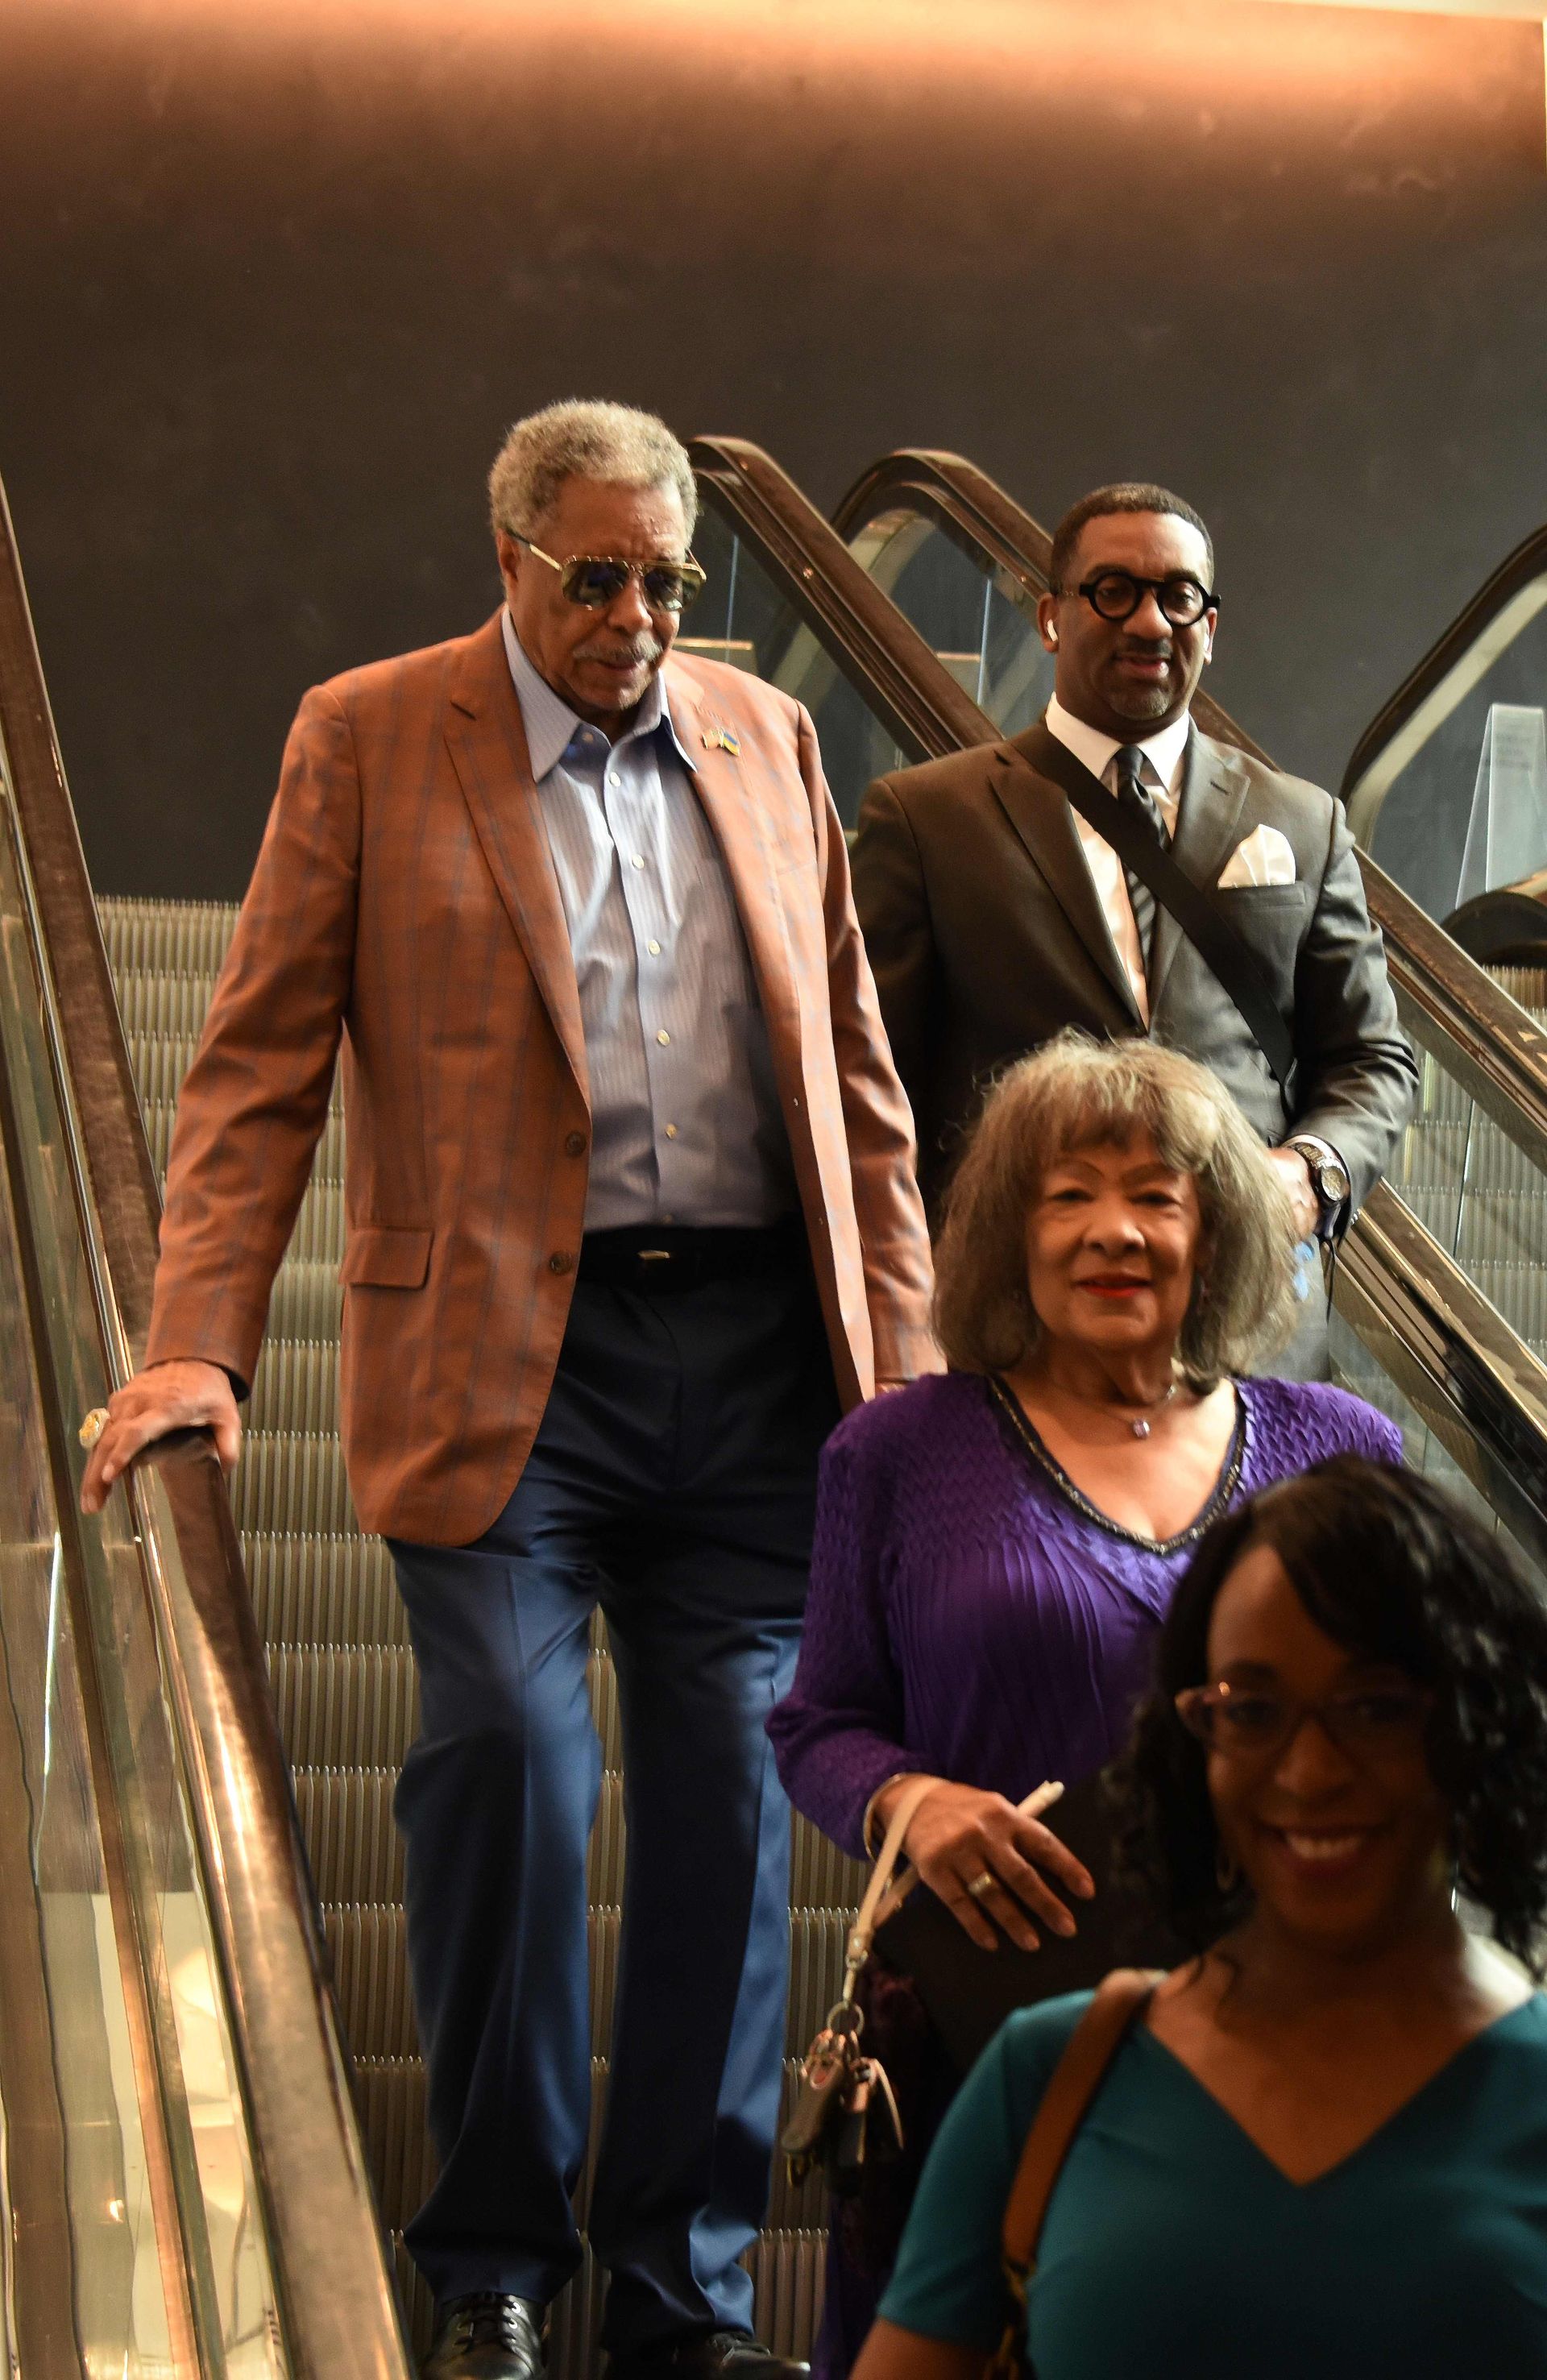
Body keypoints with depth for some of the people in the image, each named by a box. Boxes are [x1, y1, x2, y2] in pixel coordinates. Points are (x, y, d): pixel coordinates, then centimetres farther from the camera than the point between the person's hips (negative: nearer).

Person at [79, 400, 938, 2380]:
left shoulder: (764, 735, 14)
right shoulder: (368, 736, 3)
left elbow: (852, 1067, 16)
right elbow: (259, 1068, -1)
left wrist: (902, 1345, 9)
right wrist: (197, 1342, -13)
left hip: (756, 1344, 3)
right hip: (506, 1351, -3)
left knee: (730, 1791, 3)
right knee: (507, 1748, -14)